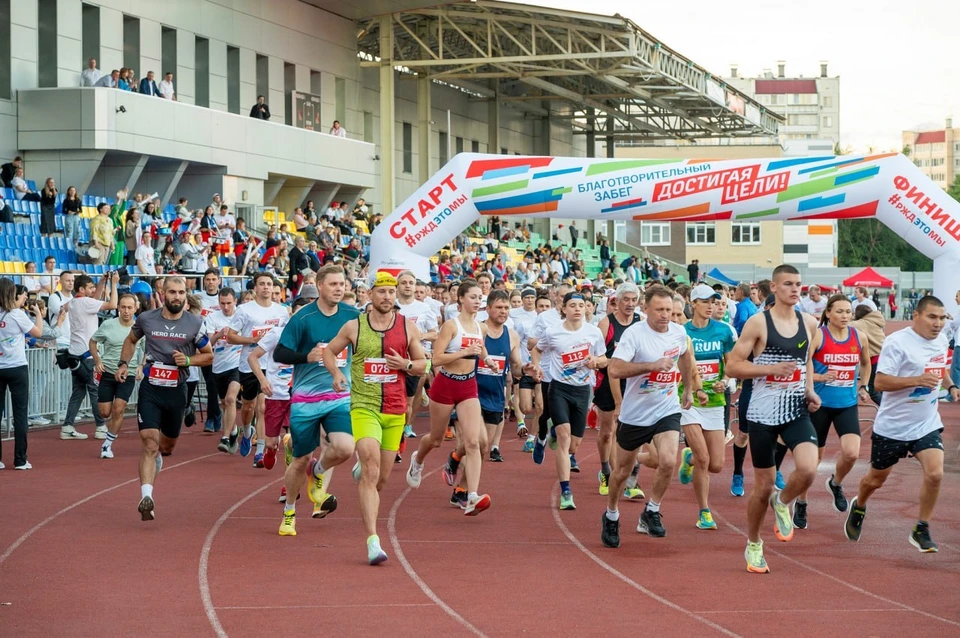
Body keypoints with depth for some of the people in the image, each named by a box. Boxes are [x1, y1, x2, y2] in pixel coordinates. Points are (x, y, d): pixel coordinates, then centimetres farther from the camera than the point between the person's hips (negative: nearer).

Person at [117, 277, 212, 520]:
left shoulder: (194, 323, -2)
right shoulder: (146, 319, -1)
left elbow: (208, 355, 7)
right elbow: (131, 340, 19)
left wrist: (188, 360, -12)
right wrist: (123, 364, 4)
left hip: (176, 391, 2)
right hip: (150, 390, -2)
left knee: (168, 446, 18)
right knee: (150, 443, -16)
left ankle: (157, 456, 54)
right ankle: (146, 497, -23)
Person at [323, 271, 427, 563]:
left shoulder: (408, 327, 4)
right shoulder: (354, 327, 0)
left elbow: (422, 363, 12)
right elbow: (329, 351, 15)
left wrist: (406, 364, -9)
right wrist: (337, 373, -4)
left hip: (395, 411, 3)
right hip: (363, 407, -3)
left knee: (382, 477, 13)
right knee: (371, 473, -19)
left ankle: (362, 468, 51)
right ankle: (373, 541, -23)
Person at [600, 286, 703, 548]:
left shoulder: (679, 333, -3)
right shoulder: (634, 334, -19)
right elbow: (614, 369, -31)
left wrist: (689, 390, 24)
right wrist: (653, 365, -33)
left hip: (667, 411, 3)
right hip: (634, 414, -3)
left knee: (668, 462, -19)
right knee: (622, 470, 12)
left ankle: (651, 512, 3)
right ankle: (611, 516, 37)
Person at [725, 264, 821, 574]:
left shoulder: (809, 323, 6)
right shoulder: (758, 323, -8)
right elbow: (732, 365, -9)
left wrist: (810, 391, 6)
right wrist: (771, 368, -20)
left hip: (797, 410, 3)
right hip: (764, 412, -3)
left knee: (808, 469, -21)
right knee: (764, 485, 4)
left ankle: (783, 503, 13)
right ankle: (753, 544, 27)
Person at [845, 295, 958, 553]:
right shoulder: (897, 342, -19)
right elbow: (881, 382, -23)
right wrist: (918, 380, -32)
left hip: (927, 424, 4)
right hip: (892, 426, -4)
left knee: (935, 473, -17)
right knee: (876, 479, 14)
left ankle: (921, 530, 0)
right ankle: (858, 508, 47)